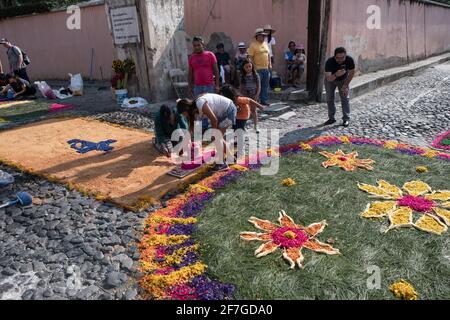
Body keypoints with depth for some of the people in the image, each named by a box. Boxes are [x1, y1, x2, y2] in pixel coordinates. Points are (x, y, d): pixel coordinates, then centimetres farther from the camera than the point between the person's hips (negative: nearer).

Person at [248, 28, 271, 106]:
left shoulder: (265, 44, 14)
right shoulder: (253, 45, -8)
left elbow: (268, 54, 21)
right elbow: (250, 57, -12)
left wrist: (270, 64, 12)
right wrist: (253, 67, -16)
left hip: (266, 68, 7)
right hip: (258, 69, -7)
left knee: (265, 86, 11)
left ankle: (263, 100, 20)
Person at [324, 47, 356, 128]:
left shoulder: (349, 60, -31)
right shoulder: (329, 62, -36)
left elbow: (351, 73, -14)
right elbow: (328, 78, -42)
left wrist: (346, 85, -14)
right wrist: (336, 75, -61)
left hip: (343, 80, 0)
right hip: (331, 80, 0)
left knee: (345, 98, -7)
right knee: (329, 99, 0)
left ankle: (346, 119, -1)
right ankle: (331, 118, 12)